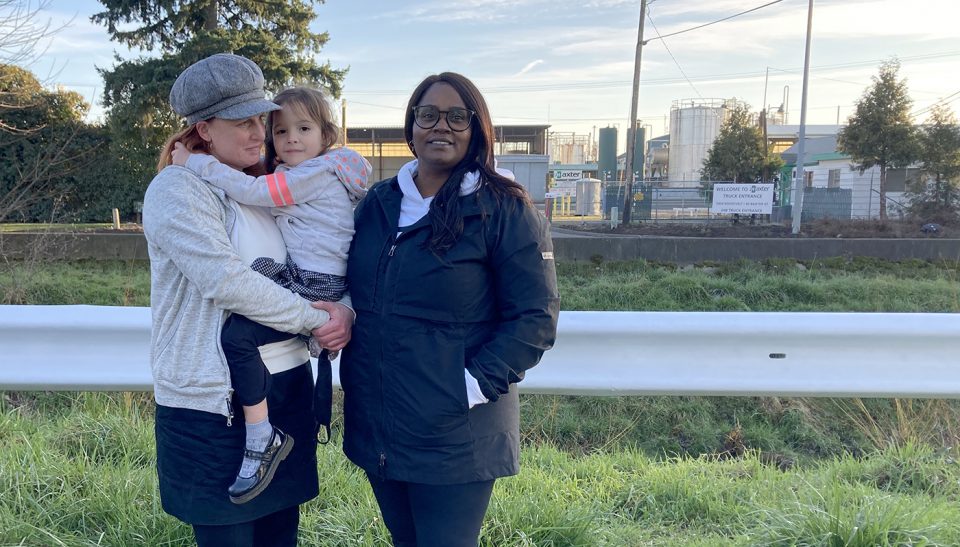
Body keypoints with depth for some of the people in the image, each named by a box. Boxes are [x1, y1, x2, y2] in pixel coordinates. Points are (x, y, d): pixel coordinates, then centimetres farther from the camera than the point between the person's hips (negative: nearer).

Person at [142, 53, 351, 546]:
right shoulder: (176, 189, -11)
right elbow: (227, 281, -22)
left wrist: (344, 309, -8)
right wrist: (315, 318, -15)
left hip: (287, 389, 7)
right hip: (213, 405, -6)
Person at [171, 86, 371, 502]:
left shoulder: (320, 173, -10)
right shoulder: (297, 176, 22)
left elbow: (251, 190, -16)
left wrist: (194, 162, -9)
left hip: (314, 288, -11)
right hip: (302, 283, 11)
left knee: (237, 335, -23)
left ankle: (261, 441, -16)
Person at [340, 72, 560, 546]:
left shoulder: (505, 210, -10)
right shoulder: (377, 203, 7)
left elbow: (534, 317, -13)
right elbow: (354, 289, 20)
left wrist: (474, 385, -18)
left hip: (455, 438, -5)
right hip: (375, 427, 6)